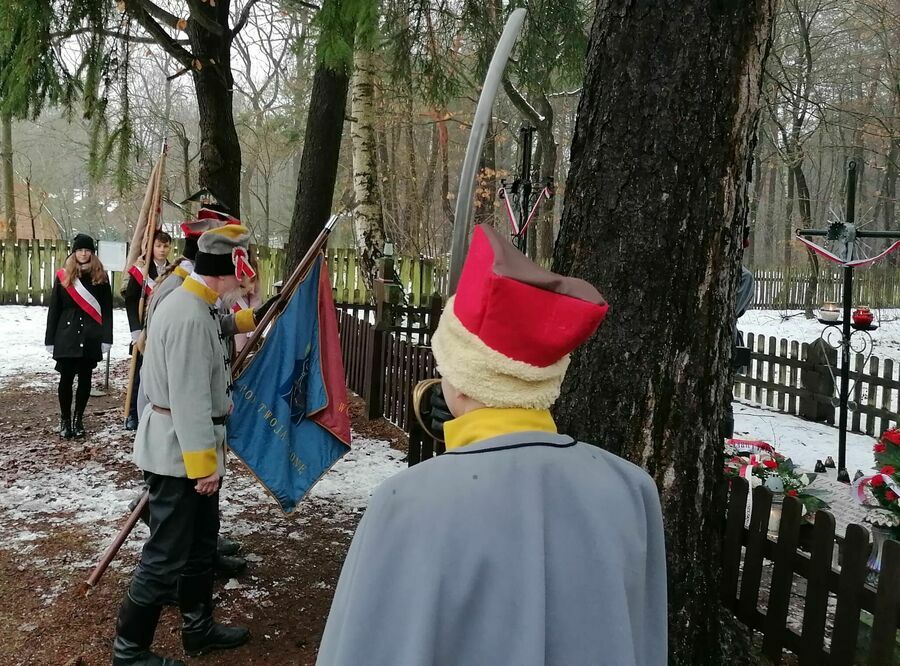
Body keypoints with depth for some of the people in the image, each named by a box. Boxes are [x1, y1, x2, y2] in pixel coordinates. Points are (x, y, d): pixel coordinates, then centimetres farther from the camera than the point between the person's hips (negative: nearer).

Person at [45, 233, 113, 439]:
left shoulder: (100, 277, 3)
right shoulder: (63, 276, 5)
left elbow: (106, 310, 1)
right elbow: (54, 309, 5)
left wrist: (106, 337, -5)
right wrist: (50, 339, 1)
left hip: (91, 337, 0)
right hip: (67, 336, 0)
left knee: (85, 378, 6)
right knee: (66, 378, 1)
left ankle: (78, 419, 18)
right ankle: (65, 419, 15)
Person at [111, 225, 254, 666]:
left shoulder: (198, 305, 9)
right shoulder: (190, 316, -25)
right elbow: (188, 399, -26)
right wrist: (202, 462, -22)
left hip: (192, 447, 11)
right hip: (179, 453, -11)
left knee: (201, 541, 21)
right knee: (166, 555, -1)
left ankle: (198, 628, 36)